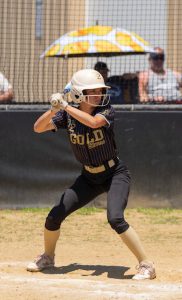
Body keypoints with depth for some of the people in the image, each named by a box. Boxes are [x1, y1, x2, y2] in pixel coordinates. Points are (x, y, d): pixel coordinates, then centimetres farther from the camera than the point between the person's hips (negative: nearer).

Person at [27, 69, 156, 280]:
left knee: (115, 218, -27)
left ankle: (146, 265, -18)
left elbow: (93, 122, -38)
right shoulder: (67, 116, -7)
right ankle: (47, 257, 25)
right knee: (54, 216, -3)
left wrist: (65, 106, -36)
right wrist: (54, 109, -33)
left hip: (115, 175, -4)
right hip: (89, 177, 4)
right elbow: (38, 128, -15)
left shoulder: (106, 111, -17)